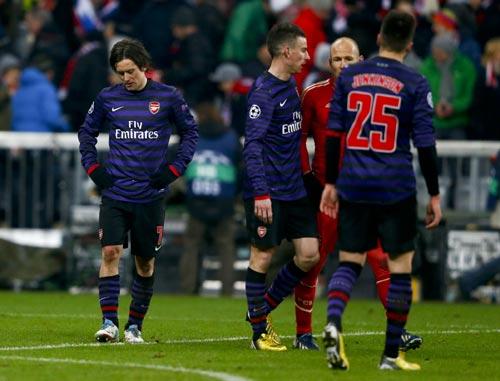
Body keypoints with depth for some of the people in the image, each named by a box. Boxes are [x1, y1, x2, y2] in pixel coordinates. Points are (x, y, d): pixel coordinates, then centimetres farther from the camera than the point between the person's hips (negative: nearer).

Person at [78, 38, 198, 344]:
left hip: (151, 197, 0)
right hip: (115, 194, 1)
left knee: (145, 262, 6)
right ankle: (110, 323, -13)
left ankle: (135, 326, 18)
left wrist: (174, 169, -1)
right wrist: (93, 167, 6)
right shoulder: (107, 98, 4)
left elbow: (191, 132, 9)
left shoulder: (168, 97, -1)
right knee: (110, 252, -14)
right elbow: (87, 132, 18)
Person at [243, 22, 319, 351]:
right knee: (263, 256, 0)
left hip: (294, 189, 9)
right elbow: (253, 144, -19)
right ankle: (260, 331, 8)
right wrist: (261, 193, -25)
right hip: (268, 193, -9)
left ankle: (263, 308, 21)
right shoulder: (264, 90, -14)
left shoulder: (291, 86, 13)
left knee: (309, 255, 5)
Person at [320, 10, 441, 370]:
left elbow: (333, 135, 6)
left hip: (354, 187, 3)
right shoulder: (415, 84, -5)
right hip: (396, 189, -3)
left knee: (350, 261, 10)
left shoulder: (349, 77, 5)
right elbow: (426, 143, -6)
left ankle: (333, 321, -19)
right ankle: (391, 355, 9)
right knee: (400, 268, 7)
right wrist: (434, 195, 1)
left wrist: (331, 183, 15)